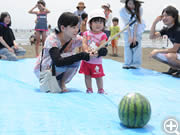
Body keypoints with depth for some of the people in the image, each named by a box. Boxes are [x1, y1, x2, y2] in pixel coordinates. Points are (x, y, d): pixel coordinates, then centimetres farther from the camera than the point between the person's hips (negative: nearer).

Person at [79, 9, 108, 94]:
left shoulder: (102, 35, -6)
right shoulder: (86, 33, 2)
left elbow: (102, 47, -15)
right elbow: (84, 44, -7)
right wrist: (86, 50, -26)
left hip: (96, 61, -2)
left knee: (98, 76, 6)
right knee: (87, 75, 10)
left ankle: (100, 90, 22)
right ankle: (89, 90, 24)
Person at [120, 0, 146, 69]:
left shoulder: (139, 9, -23)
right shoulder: (123, 11, -22)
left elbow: (136, 23, -22)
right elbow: (127, 24, -21)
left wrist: (135, 36, -24)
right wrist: (130, 36, -25)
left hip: (137, 29, -1)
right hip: (128, 30, 1)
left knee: (136, 45, -9)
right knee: (127, 45, -8)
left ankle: (136, 64, -5)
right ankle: (127, 64, -3)